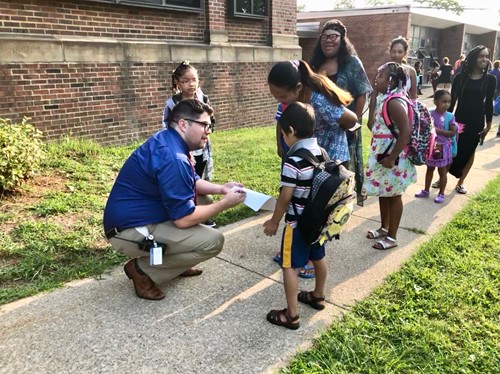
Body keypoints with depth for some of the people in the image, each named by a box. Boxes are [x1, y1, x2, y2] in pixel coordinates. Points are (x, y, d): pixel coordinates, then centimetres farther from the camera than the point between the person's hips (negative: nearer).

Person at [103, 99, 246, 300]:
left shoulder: (169, 141, 5)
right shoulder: (173, 158, -26)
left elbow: (192, 182, 19)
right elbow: (183, 219, -25)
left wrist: (221, 188, 2)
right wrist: (224, 203, -14)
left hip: (138, 216, 10)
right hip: (130, 231, -10)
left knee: (201, 199, 16)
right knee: (213, 241, -15)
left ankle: (174, 262, 18)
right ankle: (142, 269, -3)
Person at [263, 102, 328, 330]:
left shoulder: (293, 160, -24)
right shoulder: (322, 152, 1)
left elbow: (285, 196, -21)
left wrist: (274, 221, -8)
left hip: (298, 222, -8)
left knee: (289, 266, 3)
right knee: (318, 257, 23)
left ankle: (291, 315, 10)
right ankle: (318, 296, 43)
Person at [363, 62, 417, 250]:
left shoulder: (394, 102, -22)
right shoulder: (384, 98, 7)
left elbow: (405, 132, -27)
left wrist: (391, 158, -24)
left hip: (392, 158, -9)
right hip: (382, 155, 9)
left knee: (393, 196, 5)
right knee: (383, 194, 20)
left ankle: (392, 237, 19)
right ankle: (384, 228, 37)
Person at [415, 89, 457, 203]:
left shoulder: (450, 116, -10)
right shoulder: (429, 114, -7)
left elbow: (453, 132, -13)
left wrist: (438, 130, -22)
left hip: (443, 147, -2)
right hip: (430, 146, 2)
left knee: (442, 171, 8)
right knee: (430, 169, 18)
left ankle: (441, 194, 20)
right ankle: (426, 191, 31)